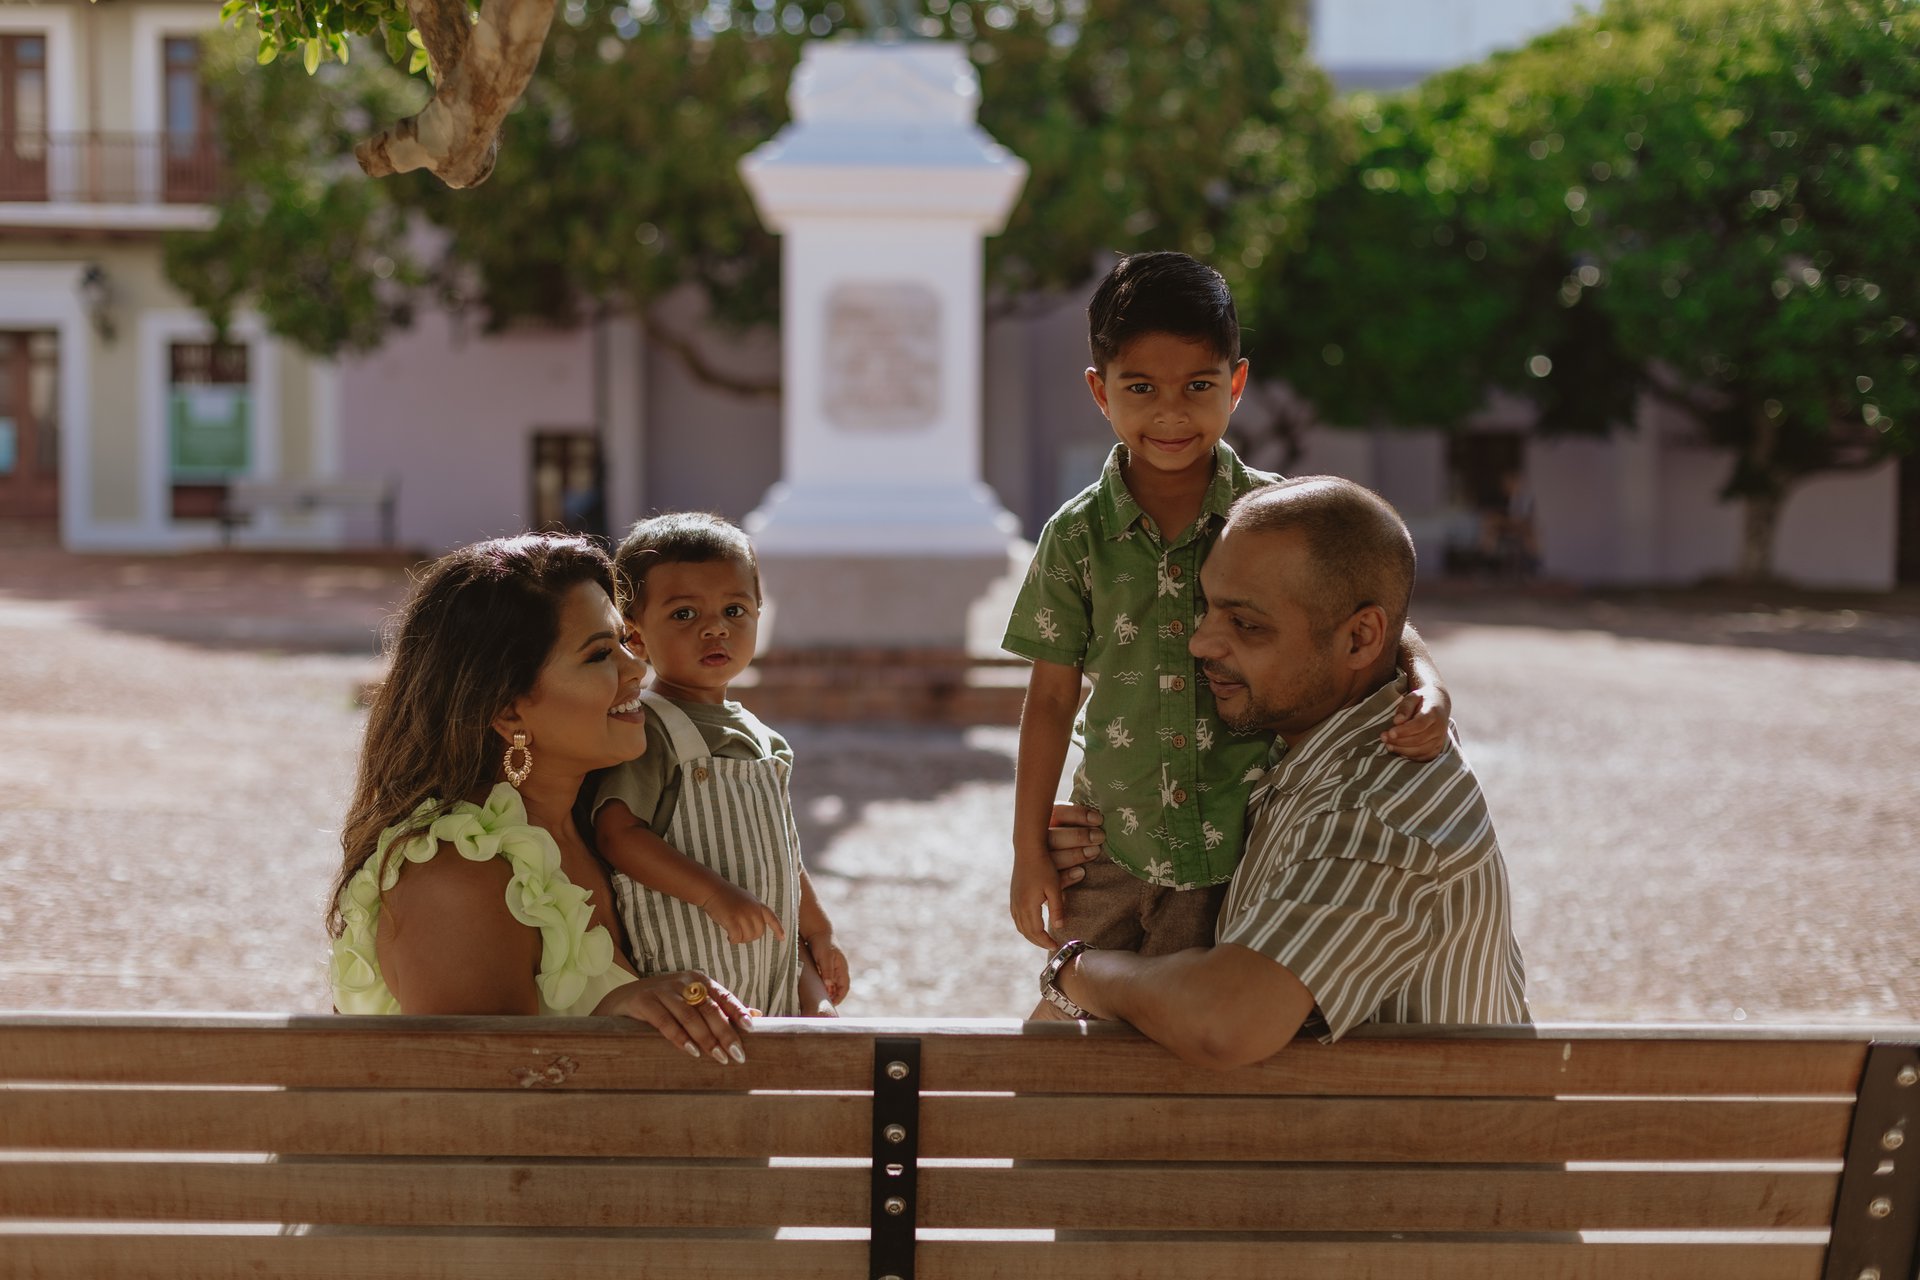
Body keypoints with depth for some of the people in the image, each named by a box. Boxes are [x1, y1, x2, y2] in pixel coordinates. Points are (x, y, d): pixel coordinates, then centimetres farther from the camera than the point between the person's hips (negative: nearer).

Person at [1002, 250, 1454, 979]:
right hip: (1112, 846, 1)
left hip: (1243, 851, -1)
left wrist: (1427, 692, -24)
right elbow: (1052, 697, 1)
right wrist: (1029, 851, 3)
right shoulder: (1076, 537, -6)